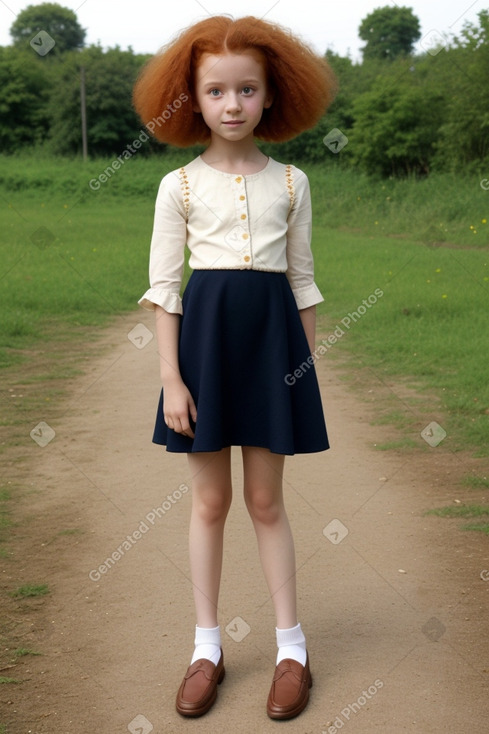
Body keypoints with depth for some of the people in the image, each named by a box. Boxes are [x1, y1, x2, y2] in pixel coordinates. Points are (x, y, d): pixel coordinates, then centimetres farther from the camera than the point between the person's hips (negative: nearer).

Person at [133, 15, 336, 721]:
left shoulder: (291, 183, 5)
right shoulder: (180, 185, 0)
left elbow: (302, 278, 8)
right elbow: (165, 285, -2)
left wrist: (307, 365, 5)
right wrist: (171, 378, -8)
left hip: (272, 335, 1)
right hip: (205, 332, 0)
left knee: (265, 500, 7)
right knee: (210, 500, 7)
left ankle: (291, 644, 21)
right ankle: (207, 646, 22)